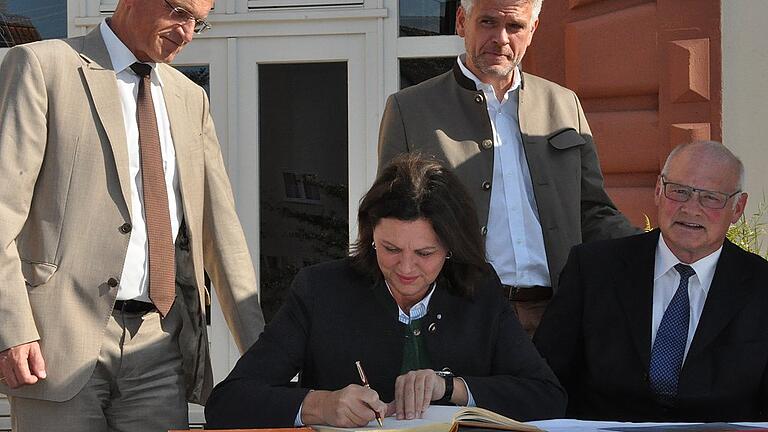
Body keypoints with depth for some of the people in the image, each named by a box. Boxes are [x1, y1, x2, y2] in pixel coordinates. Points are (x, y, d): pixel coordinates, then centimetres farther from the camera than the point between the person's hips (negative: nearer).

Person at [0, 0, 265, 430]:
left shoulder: (190, 98, 19)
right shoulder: (40, 67, 1)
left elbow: (221, 230, 17)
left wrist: (260, 352, 11)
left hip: (162, 344, 5)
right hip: (62, 340, -5)